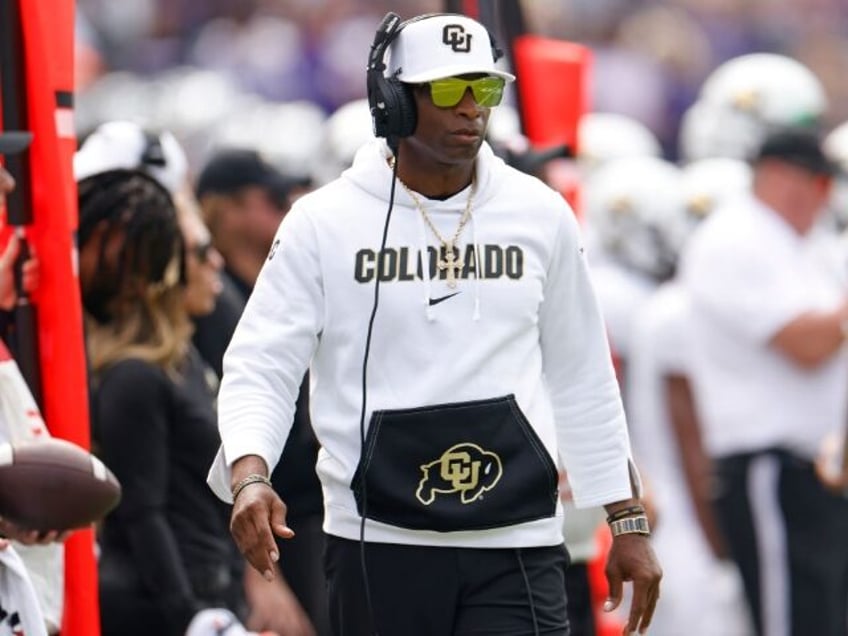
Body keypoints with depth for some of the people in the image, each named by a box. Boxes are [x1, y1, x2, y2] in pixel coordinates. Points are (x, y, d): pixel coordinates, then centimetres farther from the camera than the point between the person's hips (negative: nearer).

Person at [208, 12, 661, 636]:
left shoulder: (541, 216, 7)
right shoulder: (325, 222, -2)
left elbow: (582, 381, 15)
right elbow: (260, 367, -3)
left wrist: (628, 520, 15)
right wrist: (249, 474, -23)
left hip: (516, 546, 1)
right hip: (378, 545, -1)